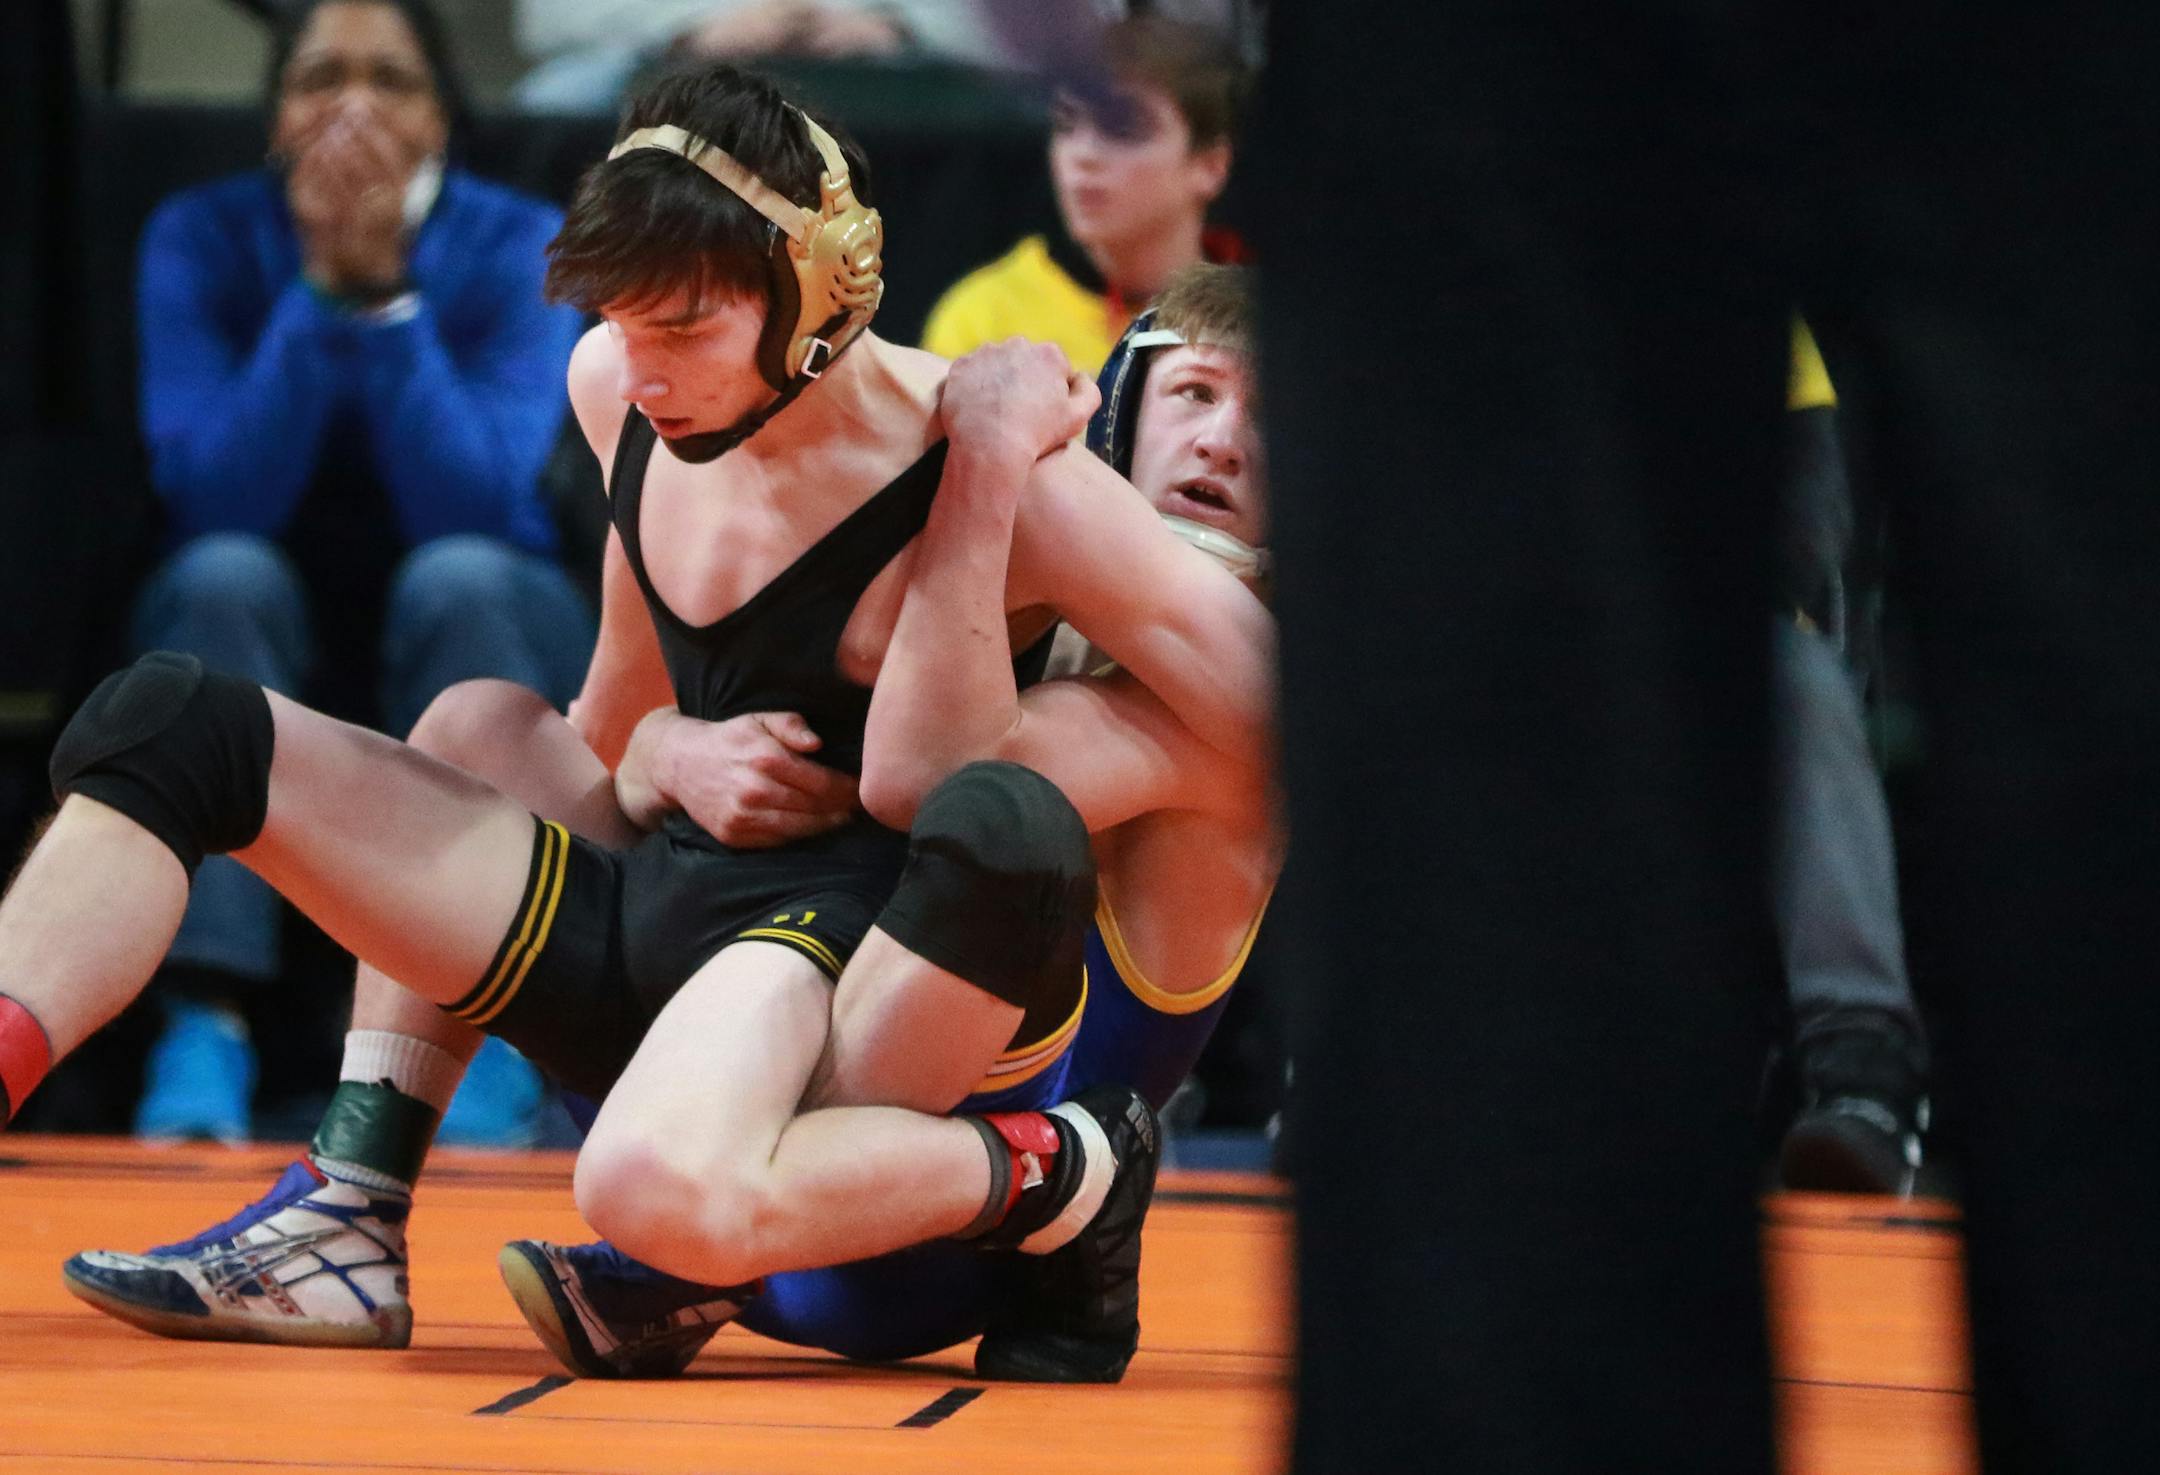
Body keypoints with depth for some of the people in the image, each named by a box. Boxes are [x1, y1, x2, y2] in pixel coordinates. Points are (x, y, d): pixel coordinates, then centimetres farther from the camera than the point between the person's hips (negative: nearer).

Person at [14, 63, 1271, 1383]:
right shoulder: (620, 386, 3)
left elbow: (1286, 716, -16)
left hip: (849, 936, -8)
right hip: (653, 905, 8)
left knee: (662, 1190, -44)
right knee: (171, 730, 1)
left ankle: (1068, 1177, -15)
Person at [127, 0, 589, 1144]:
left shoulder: (517, 248, -13)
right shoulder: (203, 238, -11)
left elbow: (475, 504, -25)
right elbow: (213, 498, -22)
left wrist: (384, 290, -33)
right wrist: (320, 290, -30)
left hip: (475, 628, -1)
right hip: (258, 636, 1)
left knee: (452, 576, -33)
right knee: (224, 574, -31)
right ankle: (204, 1035, -35)